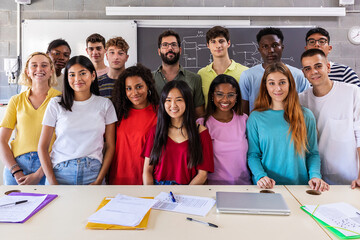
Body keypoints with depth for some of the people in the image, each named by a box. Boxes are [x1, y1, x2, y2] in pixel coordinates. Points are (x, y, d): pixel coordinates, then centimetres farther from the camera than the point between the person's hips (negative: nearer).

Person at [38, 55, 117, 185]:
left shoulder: (105, 104, 4)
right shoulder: (56, 104, 3)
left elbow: (110, 146, 3)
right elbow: (42, 147, 2)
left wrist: (99, 181, -5)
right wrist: (52, 182, -8)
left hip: (92, 173, 0)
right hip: (60, 172, 0)